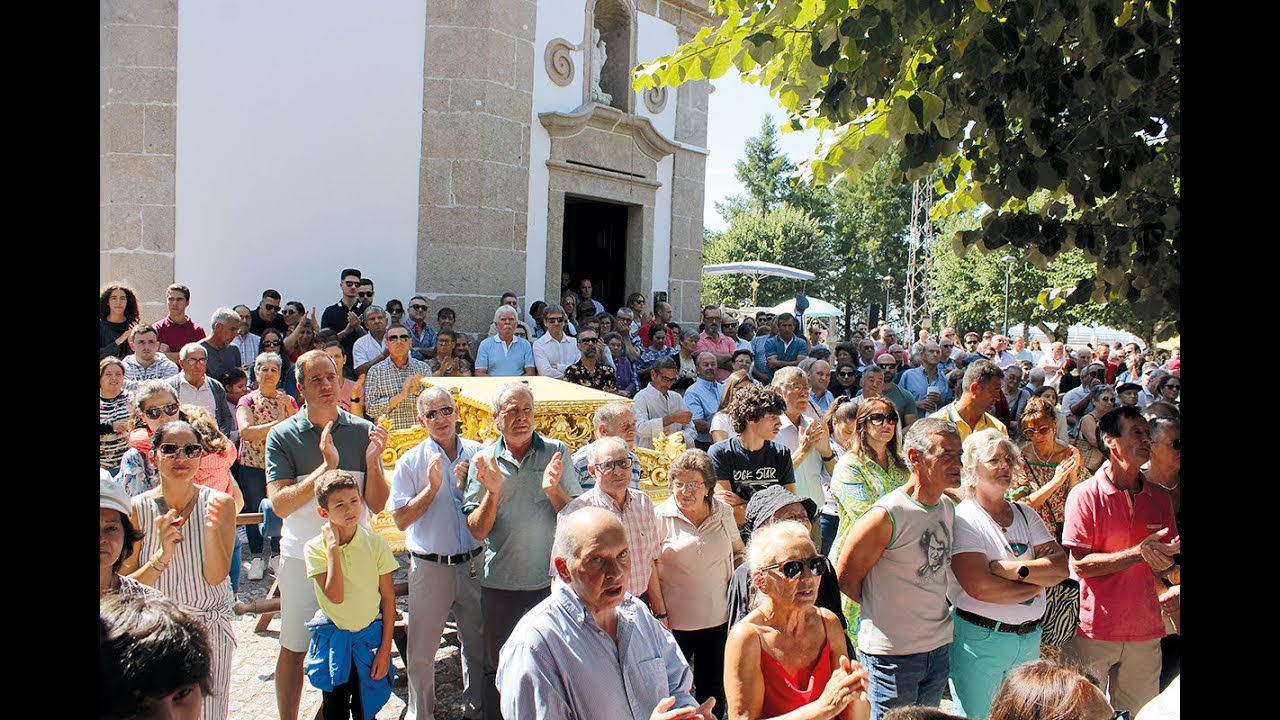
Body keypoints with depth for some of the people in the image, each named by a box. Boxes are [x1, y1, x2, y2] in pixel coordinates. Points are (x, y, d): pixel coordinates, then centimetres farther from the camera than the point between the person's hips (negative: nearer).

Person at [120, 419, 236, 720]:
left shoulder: (219, 503, -10)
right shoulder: (137, 509, -11)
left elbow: (216, 577, -15)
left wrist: (212, 529, -31)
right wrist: (163, 556, -26)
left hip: (210, 630, 0)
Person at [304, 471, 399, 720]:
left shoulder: (375, 543, -9)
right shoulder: (315, 548, -11)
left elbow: (388, 597, -4)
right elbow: (335, 596, -23)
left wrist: (385, 649, -5)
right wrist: (333, 547, -22)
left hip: (371, 636, 0)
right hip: (334, 641, 0)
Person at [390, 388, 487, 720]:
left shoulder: (477, 454, 2)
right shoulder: (411, 461, -4)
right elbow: (401, 519, -6)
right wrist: (432, 487, -16)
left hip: (473, 563, 2)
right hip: (430, 566, -2)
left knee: (478, 642, 14)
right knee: (422, 649, 8)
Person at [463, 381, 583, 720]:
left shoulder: (556, 452, -3)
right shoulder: (483, 461, -1)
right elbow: (477, 531, -4)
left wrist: (553, 489, -23)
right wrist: (492, 491, -20)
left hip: (550, 581, -1)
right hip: (500, 585, 1)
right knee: (498, 670, 15)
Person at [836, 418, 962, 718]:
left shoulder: (949, 508, 4)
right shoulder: (886, 516, -20)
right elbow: (846, 579, -12)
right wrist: (883, 612, 0)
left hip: (939, 647, 7)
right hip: (893, 652, -7)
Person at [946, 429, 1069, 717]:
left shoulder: (1025, 515, 10)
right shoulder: (963, 518, -12)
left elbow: (1061, 566, -2)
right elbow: (979, 586, -22)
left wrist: (1017, 570, -18)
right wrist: (1038, 583, -9)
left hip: (1029, 638, 6)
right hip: (979, 639, -6)